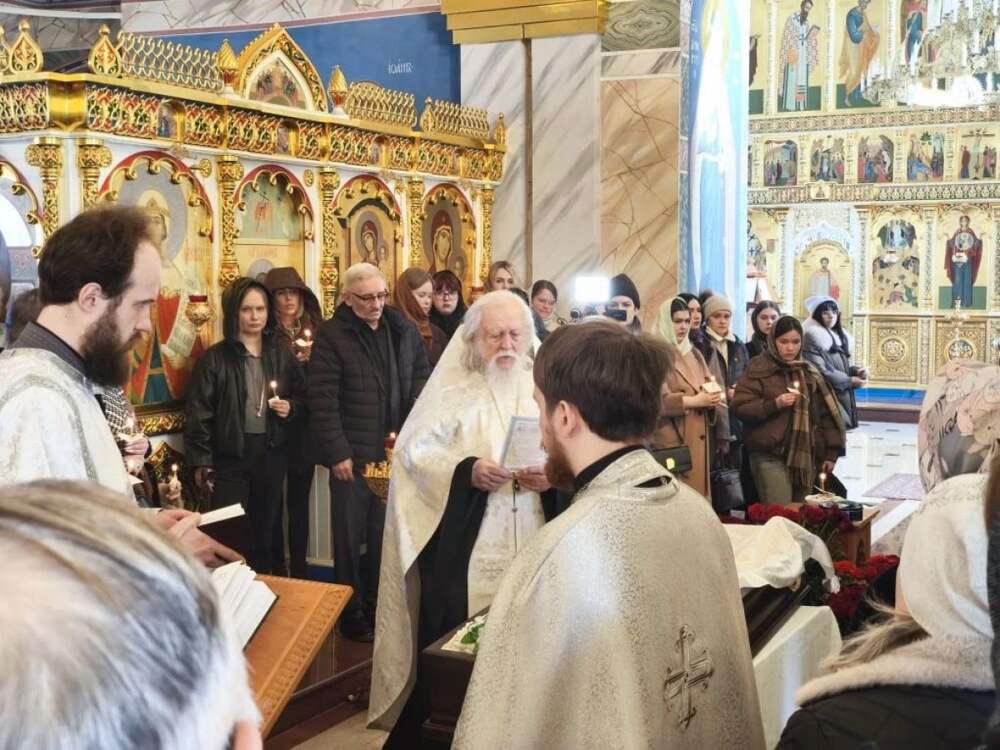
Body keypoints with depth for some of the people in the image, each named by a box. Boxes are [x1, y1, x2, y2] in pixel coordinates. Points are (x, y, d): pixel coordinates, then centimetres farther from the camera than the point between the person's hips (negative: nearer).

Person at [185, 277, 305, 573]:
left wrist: (291, 408, -6)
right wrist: (201, 462, -10)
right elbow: (198, 413, -6)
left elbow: (303, 396, 18)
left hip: (271, 454, 4)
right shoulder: (214, 358, -5)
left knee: (265, 529, 13)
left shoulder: (282, 355, 6)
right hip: (229, 455, -4)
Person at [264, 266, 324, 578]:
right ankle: (276, 569, 14)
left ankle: (299, 568, 19)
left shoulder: (314, 330, 8)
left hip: (304, 428, 3)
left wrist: (312, 359, -11)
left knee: (299, 500, 10)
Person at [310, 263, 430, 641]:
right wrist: (337, 453, -14)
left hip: (393, 453, 4)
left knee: (386, 533, 11)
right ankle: (351, 613, 19)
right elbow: (323, 401, -11)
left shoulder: (403, 330, 7)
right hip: (352, 455, -4)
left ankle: (377, 605, 27)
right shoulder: (332, 336, -8)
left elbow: (423, 374, 13)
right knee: (350, 535, 6)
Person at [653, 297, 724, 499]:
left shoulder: (695, 354, 18)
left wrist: (711, 398, -5)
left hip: (698, 438, 7)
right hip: (671, 440, -7)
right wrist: (693, 401, -19)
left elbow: (709, 385, 18)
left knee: (697, 489, 7)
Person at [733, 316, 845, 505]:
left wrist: (830, 452, 10)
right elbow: (741, 408, -7)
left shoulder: (808, 372, 14)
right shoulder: (758, 369, 0)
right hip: (770, 456, -5)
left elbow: (825, 413, 15)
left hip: (806, 457, 5)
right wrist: (775, 404, -19)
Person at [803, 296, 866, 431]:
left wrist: (856, 371, -1)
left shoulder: (839, 337, 17)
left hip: (842, 398, 9)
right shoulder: (812, 338, -11)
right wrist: (850, 381, -13)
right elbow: (820, 371, -18)